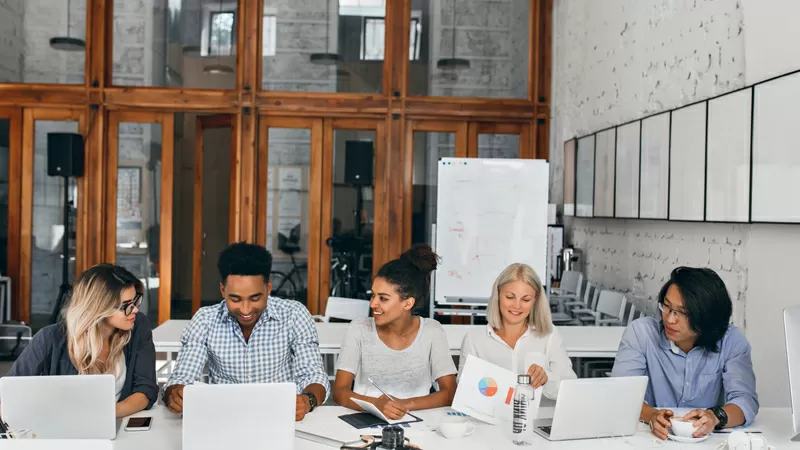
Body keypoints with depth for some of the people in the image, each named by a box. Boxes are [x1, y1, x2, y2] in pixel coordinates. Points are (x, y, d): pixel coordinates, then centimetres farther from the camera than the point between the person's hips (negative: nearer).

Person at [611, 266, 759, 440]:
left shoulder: (731, 341, -5)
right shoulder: (641, 331, -8)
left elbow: (746, 401, -16)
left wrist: (716, 417, -36)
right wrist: (651, 415, -35)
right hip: (649, 436, -1)